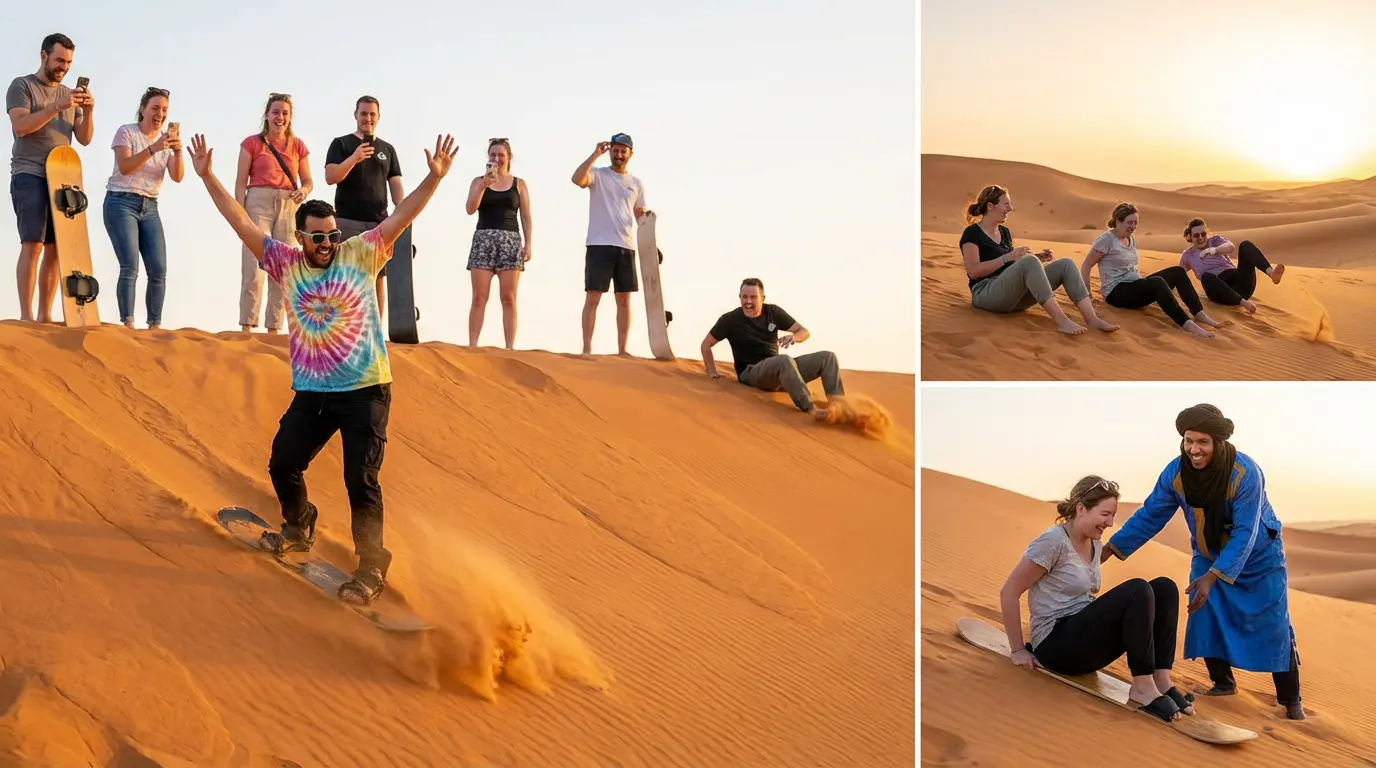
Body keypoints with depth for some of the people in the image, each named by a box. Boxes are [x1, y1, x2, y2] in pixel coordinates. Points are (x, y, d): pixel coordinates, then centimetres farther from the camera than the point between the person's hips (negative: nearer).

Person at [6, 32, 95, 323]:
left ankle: (45, 315, 4)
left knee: (55, 248, 1)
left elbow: (85, 139, 10)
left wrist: (88, 112, -9)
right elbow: (21, 126, -13)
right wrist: (57, 107, -22)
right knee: (32, 244, -14)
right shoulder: (22, 86, 2)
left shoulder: (70, 95, 16)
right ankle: (26, 315, -16)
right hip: (30, 176, -5)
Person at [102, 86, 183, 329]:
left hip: (149, 207, 5)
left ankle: (155, 325, 1)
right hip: (121, 202, -5)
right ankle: (128, 324, -18)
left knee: (159, 270, -5)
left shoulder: (167, 138, 9)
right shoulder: (126, 132, -3)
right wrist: (153, 148, -31)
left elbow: (177, 177, -3)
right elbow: (125, 166, -20)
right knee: (130, 267, -17)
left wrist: (177, 152, -21)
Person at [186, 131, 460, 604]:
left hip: (365, 391, -4)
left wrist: (435, 178, -23)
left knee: (361, 481, -10)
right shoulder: (286, 263, 3)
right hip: (311, 392, 4)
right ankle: (298, 529, 39)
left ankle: (371, 569, -4)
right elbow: (241, 222, 2)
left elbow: (400, 218, -12)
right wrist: (208, 178, -2)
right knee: (283, 464, 10)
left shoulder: (361, 255, -4)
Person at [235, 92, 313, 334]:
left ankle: (274, 328, 7)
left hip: (288, 207, 4)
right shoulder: (252, 143, 3)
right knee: (254, 269, -12)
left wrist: (303, 191, -8)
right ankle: (247, 327, -11)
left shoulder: (297, 145, 11)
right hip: (258, 203, -3)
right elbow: (241, 182, 1)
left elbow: (307, 181, 16)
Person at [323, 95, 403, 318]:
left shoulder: (387, 149, 16)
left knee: (379, 278, 1)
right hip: (347, 221, -3)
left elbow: (396, 184, 13)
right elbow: (330, 177, -6)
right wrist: (354, 159, -21)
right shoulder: (341, 144, 6)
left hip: (378, 223, 3)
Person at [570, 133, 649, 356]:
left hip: (626, 247, 4)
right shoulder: (598, 175, 2)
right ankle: (586, 348, -7)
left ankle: (622, 350, 8)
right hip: (599, 245, -4)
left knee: (624, 300, 5)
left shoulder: (637, 184, 14)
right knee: (593, 297, -7)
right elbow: (577, 179, -20)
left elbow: (641, 216, 15)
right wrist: (595, 154, -18)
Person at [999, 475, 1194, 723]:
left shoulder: (1095, 544, 12)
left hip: (1086, 644, 9)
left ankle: (1161, 681, -15)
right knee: (1137, 591, -26)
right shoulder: (1054, 542, -14)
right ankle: (1143, 688, -24)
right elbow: (1009, 592, -14)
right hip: (1056, 645, -9)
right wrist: (1019, 650, -11)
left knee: (1164, 588, -6)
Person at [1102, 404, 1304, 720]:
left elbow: (1244, 533, -34)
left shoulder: (1245, 472, -35)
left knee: (1273, 627, -2)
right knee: (1204, 617, -5)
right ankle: (1222, 684, 17)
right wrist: (1111, 548, -19)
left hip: (1258, 557, -4)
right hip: (1209, 555, 4)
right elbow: (1150, 516, -12)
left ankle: (1291, 702, 10)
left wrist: (1213, 577, -41)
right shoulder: (1175, 472, -21)